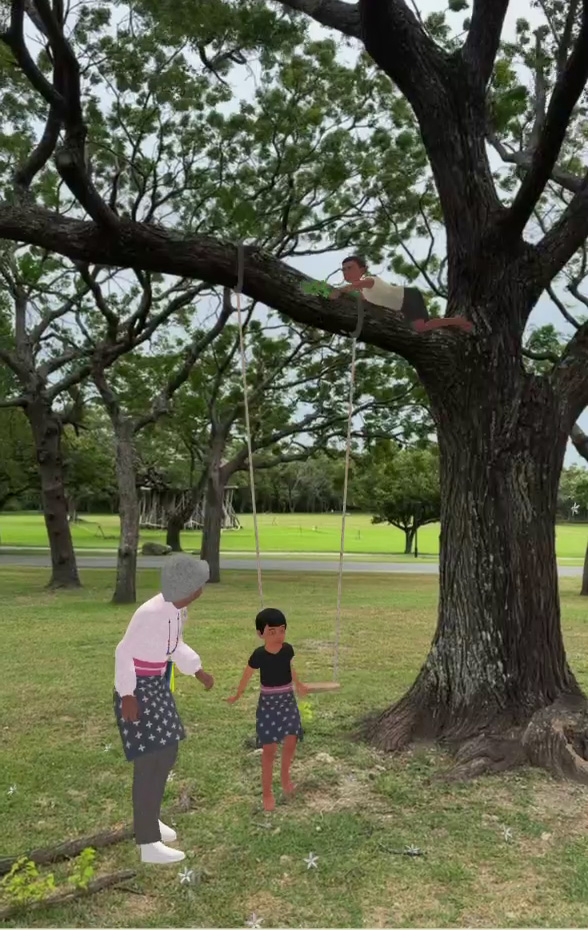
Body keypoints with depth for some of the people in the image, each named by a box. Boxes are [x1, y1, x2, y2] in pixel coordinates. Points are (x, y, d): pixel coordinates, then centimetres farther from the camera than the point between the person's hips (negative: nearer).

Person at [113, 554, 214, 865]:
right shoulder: (151, 612, -28)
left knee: (167, 753, 17)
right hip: (137, 689, -9)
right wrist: (127, 695, -21)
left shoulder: (178, 608, -2)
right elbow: (124, 652, -21)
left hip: (157, 685, 9)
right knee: (149, 762, -3)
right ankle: (148, 844, 8)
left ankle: (148, 819, 36)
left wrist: (198, 670, 11)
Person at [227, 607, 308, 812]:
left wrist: (299, 685, 28)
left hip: (288, 701, 4)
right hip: (268, 703, -3)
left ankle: (285, 776, 38)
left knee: (290, 743, 10)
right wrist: (238, 694, 11)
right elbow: (247, 675, -4)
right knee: (269, 750, 1)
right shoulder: (259, 655, -21)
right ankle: (267, 793, 15)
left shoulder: (287, 649, -11)